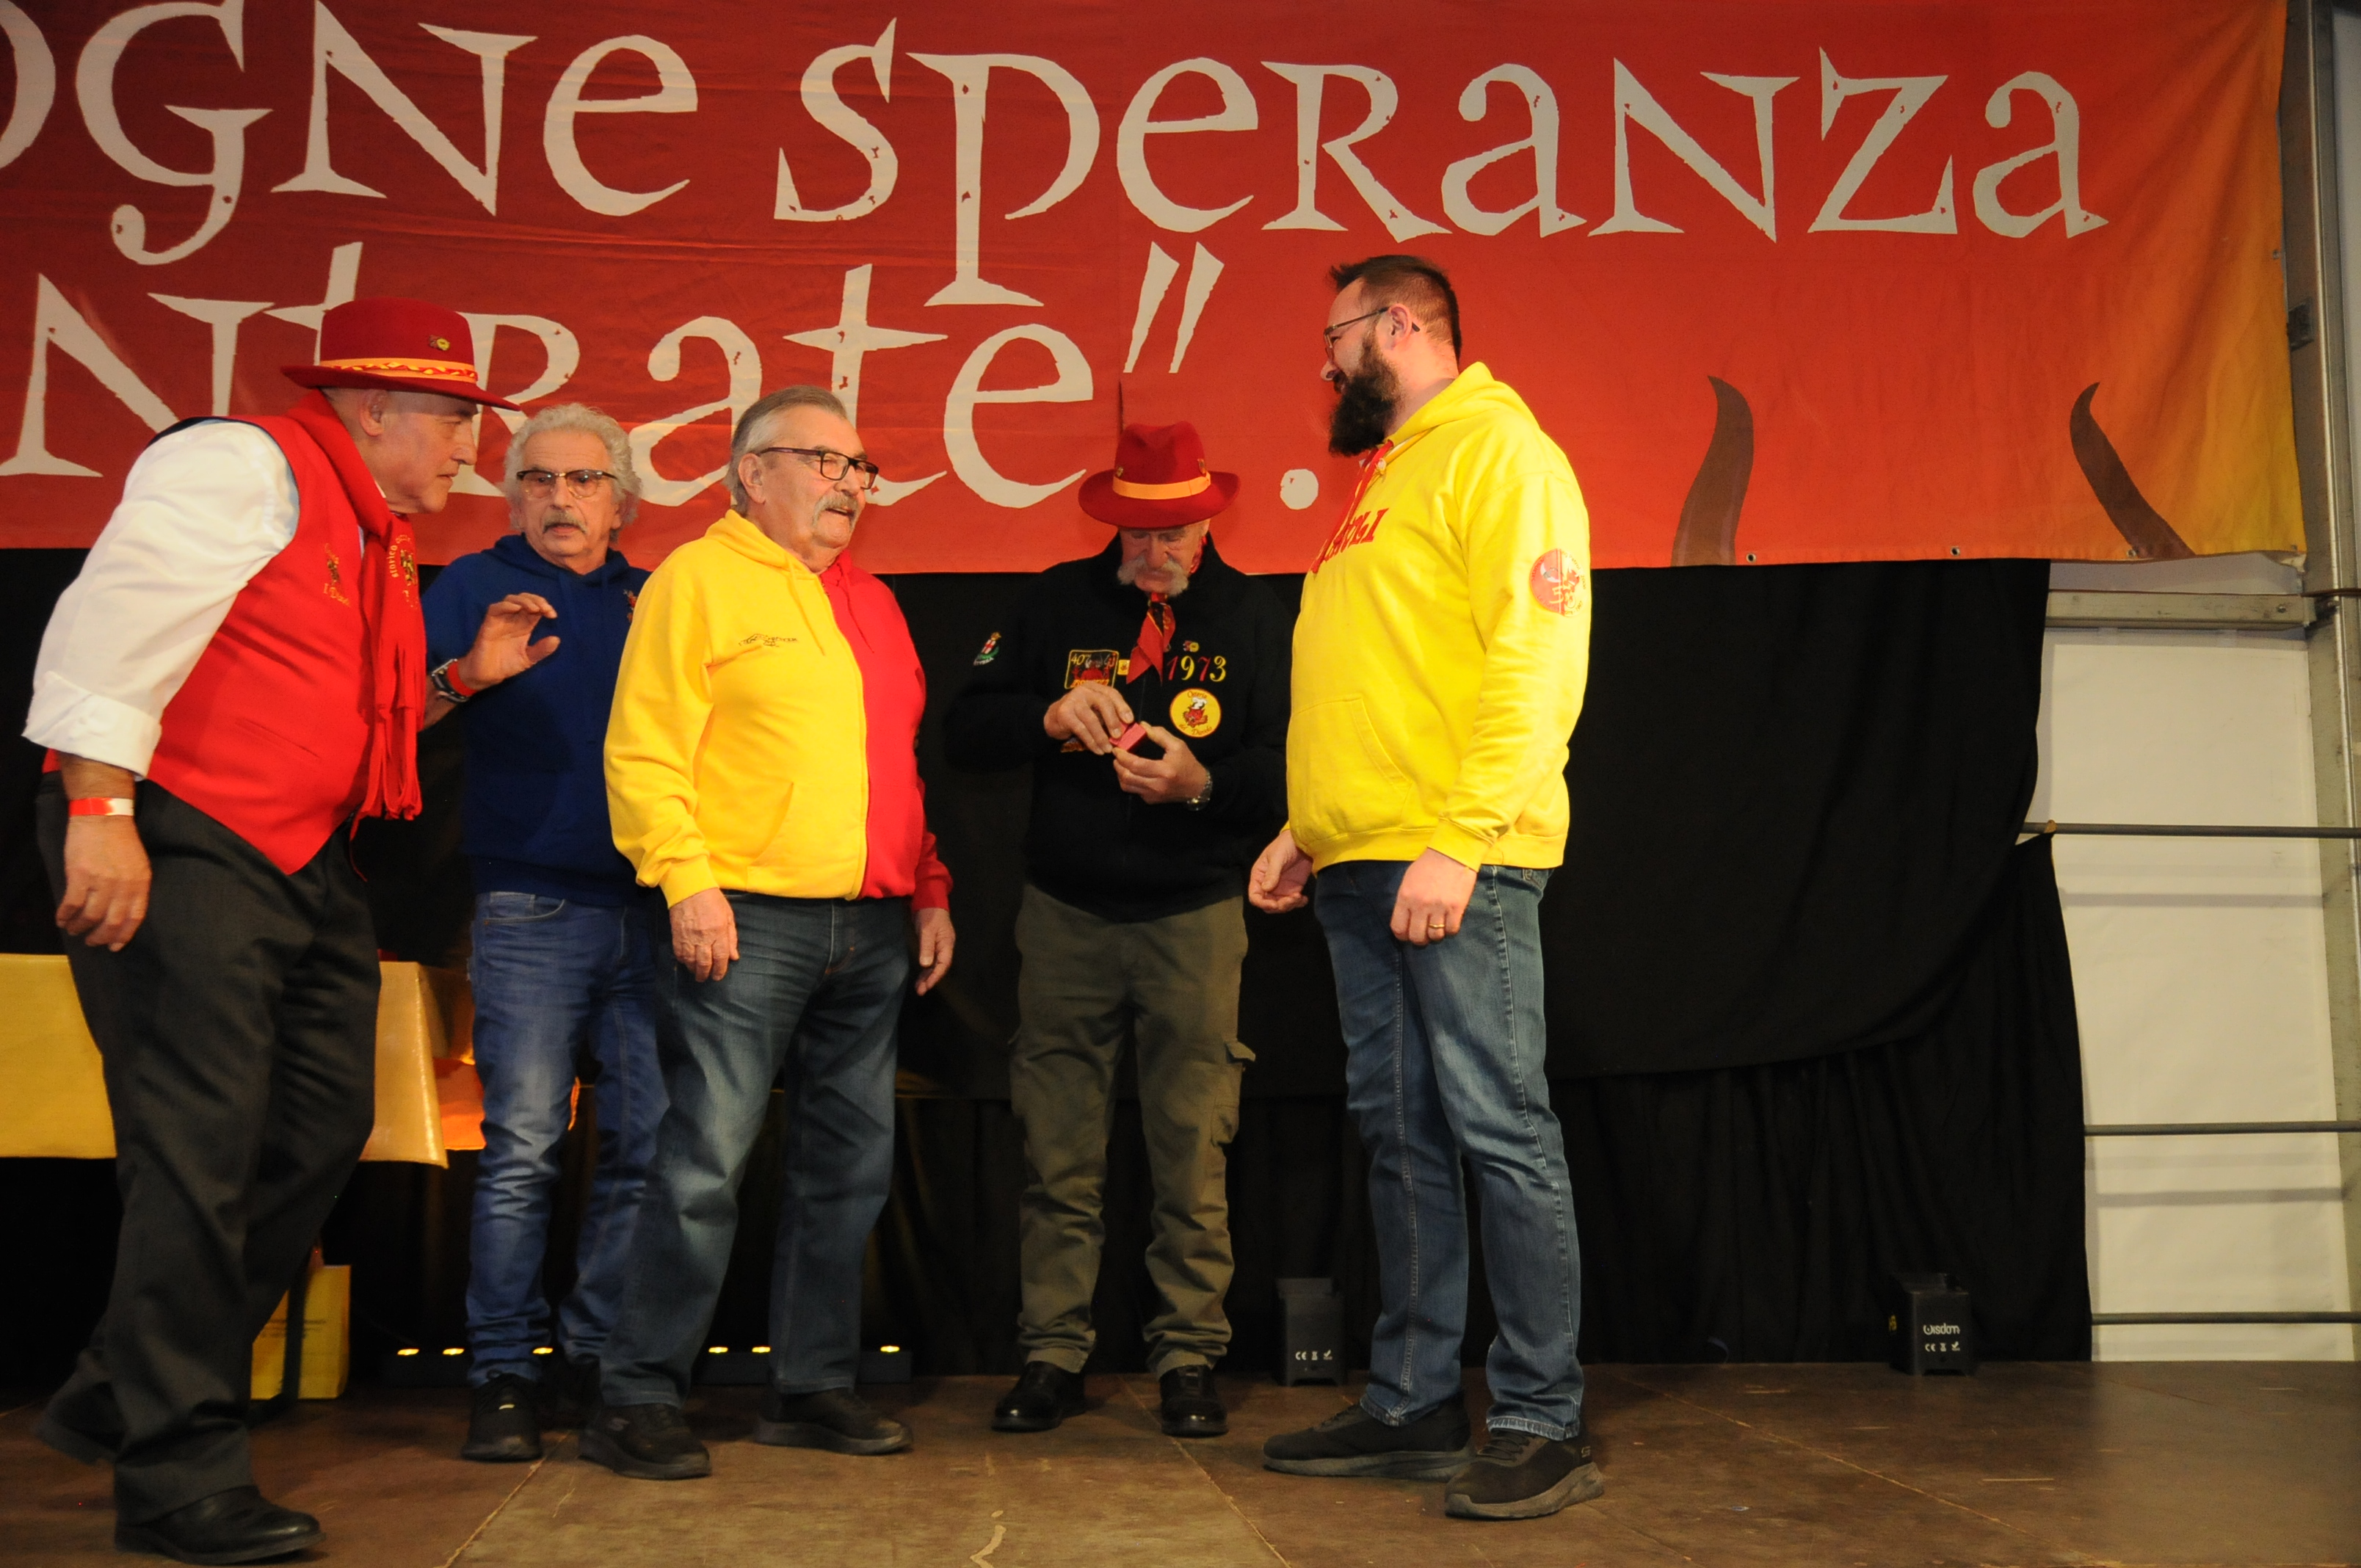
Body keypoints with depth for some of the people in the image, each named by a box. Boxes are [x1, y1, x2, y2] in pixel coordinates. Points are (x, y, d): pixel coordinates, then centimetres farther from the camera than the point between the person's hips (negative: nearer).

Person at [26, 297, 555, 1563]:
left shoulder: (377, 539, 20)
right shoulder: (241, 466, -8)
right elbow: (113, 621, -17)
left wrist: (463, 677, 13)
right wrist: (101, 809, -23)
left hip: (304, 865, 10)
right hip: (181, 843, -10)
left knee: (320, 1129, 11)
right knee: (202, 1150, -7)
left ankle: (119, 1399, 26)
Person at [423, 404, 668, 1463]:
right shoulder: (474, 586, 8)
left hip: (648, 912, 4)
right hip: (533, 908, -3)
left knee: (645, 1147, 2)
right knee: (522, 1148, -6)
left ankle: (595, 1358, 14)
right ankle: (503, 1377, 3)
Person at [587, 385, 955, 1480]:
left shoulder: (871, 604, 21)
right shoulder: (700, 579, 0)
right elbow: (644, 749, -8)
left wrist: (930, 890, 16)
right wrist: (687, 882, -16)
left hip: (871, 931, 7)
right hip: (749, 921, -7)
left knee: (848, 1164, 9)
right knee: (705, 1164, -8)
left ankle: (813, 1385, 19)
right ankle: (638, 1400, 3)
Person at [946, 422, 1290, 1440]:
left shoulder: (1253, 616, 4)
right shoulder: (1057, 602, 7)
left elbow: (1288, 765, -2)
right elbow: (964, 731, 5)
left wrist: (1203, 782, -20)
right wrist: (1049, 717, -13)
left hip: (1195, 916, -1)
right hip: (1066, 914, 1)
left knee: (1193, 1154, 1)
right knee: (1057, 1156, 4)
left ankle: (1189, 1358, 13)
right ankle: (1051, 1356, 15)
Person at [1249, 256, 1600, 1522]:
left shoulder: (1498, 449, -4)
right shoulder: (1382, 472, 24)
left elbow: (1536, 659, -16)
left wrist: (1457, 840, -23)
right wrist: (1304, 827, 16)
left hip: (1457, 864, -9)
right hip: (1360, 866, 9)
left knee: (1500, 1132, -5)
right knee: (1400, 1136, 11)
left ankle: (1543, 1426, 3)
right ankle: (1413, 1405, 20)